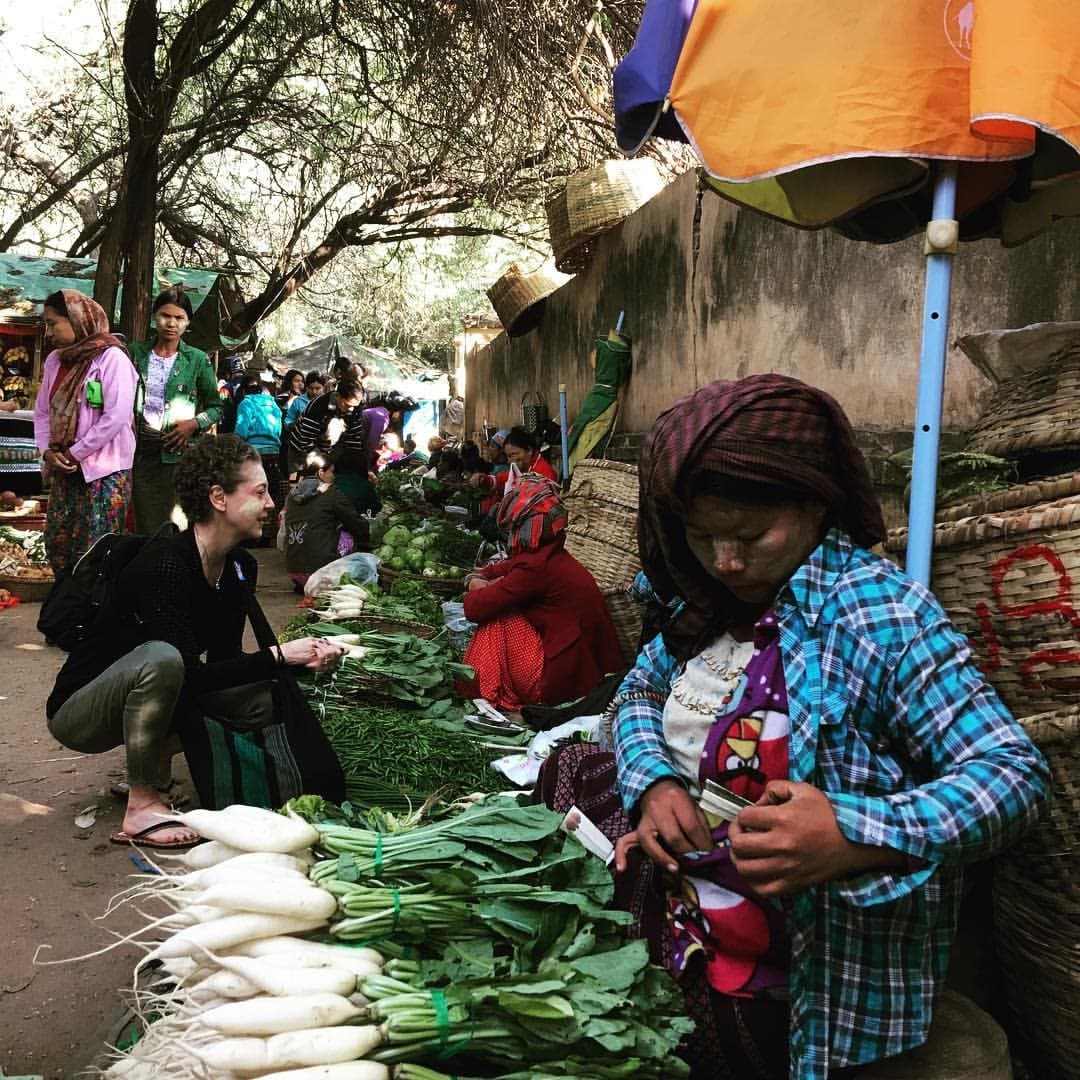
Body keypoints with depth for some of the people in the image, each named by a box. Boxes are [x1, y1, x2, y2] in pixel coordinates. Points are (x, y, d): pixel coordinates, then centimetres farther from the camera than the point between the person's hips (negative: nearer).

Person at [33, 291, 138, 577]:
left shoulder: (111, 357, -12)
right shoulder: (55, 360, 11)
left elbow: (117, 417, -19)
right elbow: (42, 410, 14)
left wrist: (73, 453, -13)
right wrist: (47, 451, -4)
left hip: (104, 470, -7)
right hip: (64, 469, 7)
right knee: (57, 543, 12)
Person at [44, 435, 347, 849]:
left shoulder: (242, 567, -4)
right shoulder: (164, 563, -28)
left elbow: (225, 660, -3)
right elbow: (193, 676, -31)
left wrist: (303, 659, -18)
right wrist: (278, 656, -29)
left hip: (143, 697, 8)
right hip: (77, 711, -7)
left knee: (267, 694, -7)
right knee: (161, 657, -37)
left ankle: (153, 760, 8)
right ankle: (142, 805, -21)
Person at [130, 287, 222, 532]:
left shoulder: (197, 360, 2)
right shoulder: (136, 352, 8)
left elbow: (215, 407, 8)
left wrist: (195, 424, -10)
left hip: (177, 451, -2)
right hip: (141, 449, 2)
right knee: (146, 526, 2)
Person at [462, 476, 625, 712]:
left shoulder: (536, 568, -21)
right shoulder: (553, 554, 6)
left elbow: (474, 608, -17)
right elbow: (504, 568, 25)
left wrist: (477, 592, 5)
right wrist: (477, 579, 7)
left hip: (565, 681, -9)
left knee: (496, 620, -4)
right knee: (499, 608, 14)